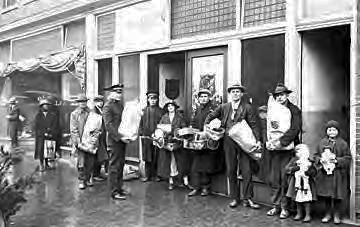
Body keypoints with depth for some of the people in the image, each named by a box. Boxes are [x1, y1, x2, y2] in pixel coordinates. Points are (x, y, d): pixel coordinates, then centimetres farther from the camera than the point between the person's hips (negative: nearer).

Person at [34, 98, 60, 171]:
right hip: (41, 136, -1)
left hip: (51, 137, 1)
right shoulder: (38, 116, 8)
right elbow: (37, 127, 2)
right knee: (40, 150, -7)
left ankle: (46, 164, 13)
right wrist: (44, 133, -9)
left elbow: (55, 126, 2)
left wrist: (50, 133, -11)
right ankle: (41, 165, 3)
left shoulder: (53, 115, 8)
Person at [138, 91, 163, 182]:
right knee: (147, 156, 4)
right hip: (146, 136, 1)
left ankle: (154, 175, 12)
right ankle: (147, 175, 13)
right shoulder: (144, 110, 7)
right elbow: (141, 123, 7)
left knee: (156, 156, 2)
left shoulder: (160, 111, 5)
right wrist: (141, 132, -2)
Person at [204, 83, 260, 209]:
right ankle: (234, 198, 18)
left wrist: (257, 140, -11)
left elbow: (253, 125, -2)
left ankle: (247, 199, 8)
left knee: (247, 171, -2)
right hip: (229, 142, 3)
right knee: (231, 171, 7)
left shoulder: (247, 107, 2)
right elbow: (210, 116, 21)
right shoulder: (224, 107, 10)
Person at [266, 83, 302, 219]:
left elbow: (295, 129, -10)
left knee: (285, 179, -3)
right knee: (273, 179, 6)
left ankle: (285, 208, 8)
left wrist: (281, 142, -18)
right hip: (274, 148, 4)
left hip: (288, 149, -4)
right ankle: (276, 206, 17)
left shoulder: (294, 110, 0)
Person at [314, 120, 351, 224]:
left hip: (338, 174, -2)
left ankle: (337, 215, 21)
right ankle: (328, 214, 25)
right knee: (326, 195, 10)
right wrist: (320, 160, -8)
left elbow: (348, 158, -2)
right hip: (324, 173, 2)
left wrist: (337, 160, -15)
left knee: (337, 196, 3)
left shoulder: (343, 143, -2)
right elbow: (316, 155, 12)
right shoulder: (322, 142, 6)